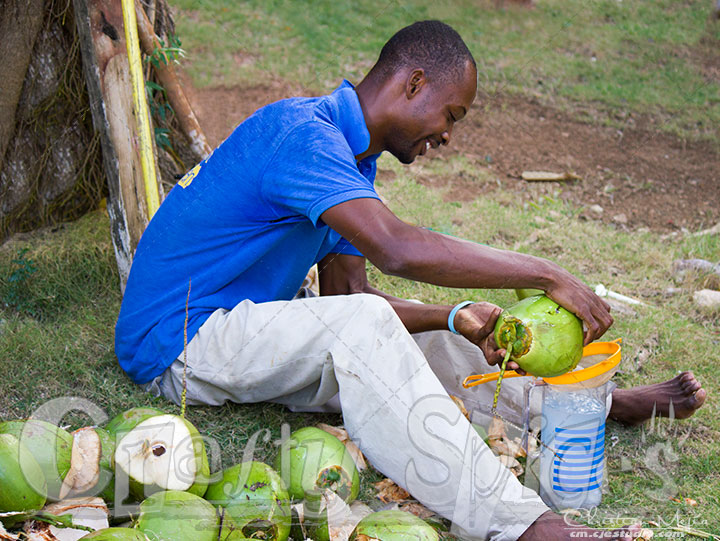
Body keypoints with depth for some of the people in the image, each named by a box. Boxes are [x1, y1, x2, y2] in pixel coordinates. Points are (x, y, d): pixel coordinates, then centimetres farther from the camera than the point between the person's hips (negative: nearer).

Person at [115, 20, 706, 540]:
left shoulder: (351, 159, 9)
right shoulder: (300, 132, -23)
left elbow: (348, 291, 4)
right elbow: (398, 250, -37)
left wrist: (454, 319, -9)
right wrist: (546, 275, -30)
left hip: (249, 331, 9)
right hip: (177, 344, -9)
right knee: (361, 324, -32)